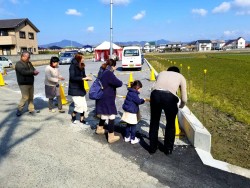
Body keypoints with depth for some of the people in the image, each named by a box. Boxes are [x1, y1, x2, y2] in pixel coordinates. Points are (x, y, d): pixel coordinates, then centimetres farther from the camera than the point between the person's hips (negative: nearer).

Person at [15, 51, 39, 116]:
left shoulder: (29, 63, 14)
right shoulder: (19, 64, -12)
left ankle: (31, 109, 19)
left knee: (31, 97, 11)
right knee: (25, 97, -7)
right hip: (23, 84, -8)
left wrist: (35, 71, -11)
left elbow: (33, 69, 14)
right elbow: (24, 72, -26)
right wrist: (33, 72, -20)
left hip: (30, 83, 8)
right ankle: (19, 110, 7)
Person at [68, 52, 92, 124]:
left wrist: (87, 78, -12)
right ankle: (73, 115, 18)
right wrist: (83, 78, -28)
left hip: (81, 88, 7)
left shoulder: (82, 66, 5)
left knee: (84, 105, 8)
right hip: (74, 89, -7)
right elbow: (72, 77, -23)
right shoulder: (73, 66, -15)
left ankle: (82, 119, 23)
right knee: (79, 105, -10)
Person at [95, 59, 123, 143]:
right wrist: (119, 81, 0)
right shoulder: (109, 73, -22)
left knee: (104, 114, 26)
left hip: (101, 97, 10)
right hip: (107, 99, -10)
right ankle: (111, 137, 6)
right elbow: (119, 83, -23)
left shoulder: (102, 71, 6)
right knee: (111, 116, -1)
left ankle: (99, 129, 45)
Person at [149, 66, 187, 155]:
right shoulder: (181, 77, 27)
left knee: (154, 122, 21)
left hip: (155, 94, 2)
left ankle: (152, 148, 33)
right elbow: (184, 99, 22)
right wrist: (181, 106, 43)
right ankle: (168, 149, 34)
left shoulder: (162, 73, 34)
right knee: (170, 124, 21)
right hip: (170, 97, -2)